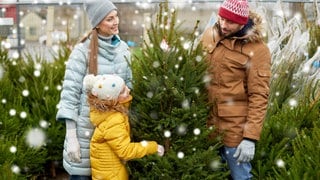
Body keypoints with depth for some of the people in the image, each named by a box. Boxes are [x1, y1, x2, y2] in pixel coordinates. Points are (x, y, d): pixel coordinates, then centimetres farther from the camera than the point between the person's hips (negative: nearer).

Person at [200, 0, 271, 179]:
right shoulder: (209, 35, 2)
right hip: (207, 124, 5)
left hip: (236, 129, -5)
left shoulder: (257, 49, -13)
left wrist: (250, 137, -18)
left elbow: (259, 96, -14)